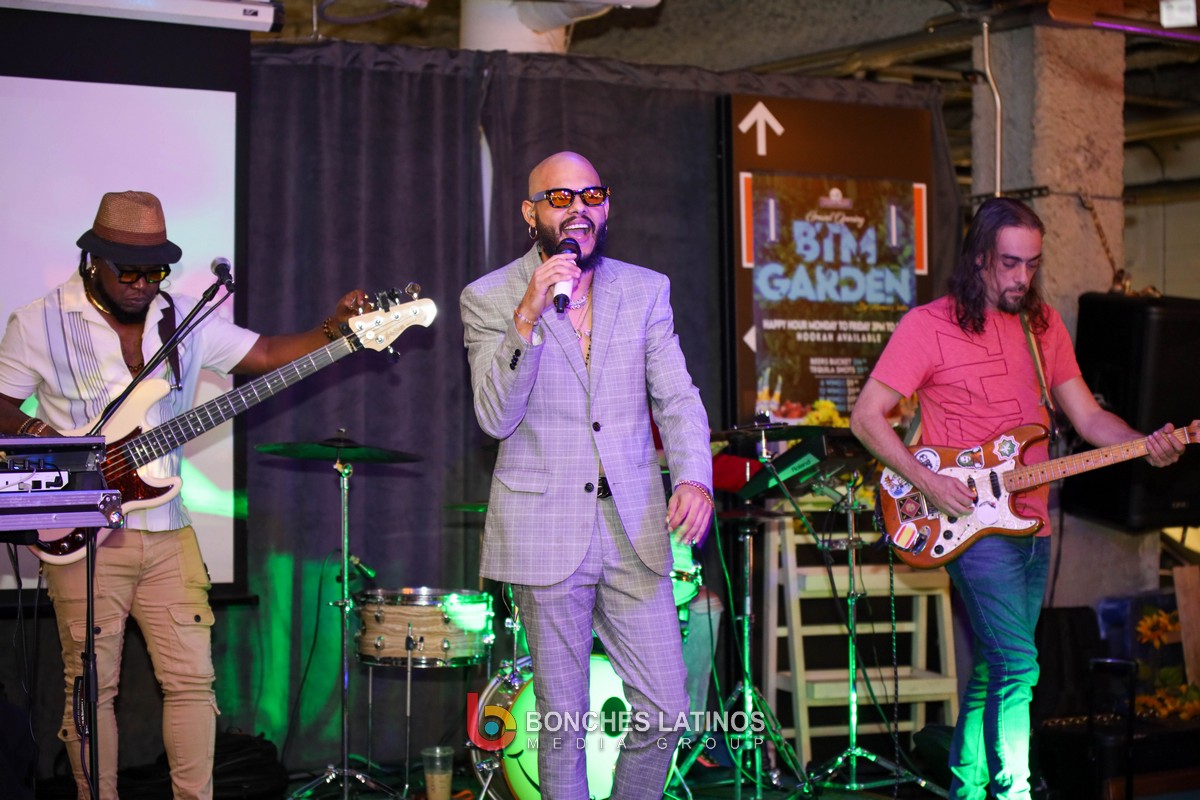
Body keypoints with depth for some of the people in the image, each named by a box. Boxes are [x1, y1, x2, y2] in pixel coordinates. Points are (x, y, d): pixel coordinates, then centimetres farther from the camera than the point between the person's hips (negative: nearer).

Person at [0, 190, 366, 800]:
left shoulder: (181, 318, 8)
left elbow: (266, 355, 8)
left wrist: (335, 331, -7)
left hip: (166, 531, 4)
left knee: (191, 677, 2)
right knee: (92, 686, 1)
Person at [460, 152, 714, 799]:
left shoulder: (646, 290, 8)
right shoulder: (489, 299, -1)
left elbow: (677, 399, 4)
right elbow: (496, 418, -11)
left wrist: (694, 477, -15)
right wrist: (528, 318, -23)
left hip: (634, 528, 3)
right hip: (546, 534, -3)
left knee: (666, 710, 2)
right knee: (562, 720, 5)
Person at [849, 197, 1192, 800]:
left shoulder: (1043, 324, 12)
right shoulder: (928, 325, -6)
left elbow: (1088, 417, 12)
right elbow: (866, 416, -6)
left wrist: (1147, 445, -7)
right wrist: (928, 483, -16)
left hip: (1030, 523, 6)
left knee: (992, 669, 13)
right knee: (1017, 665, -15)